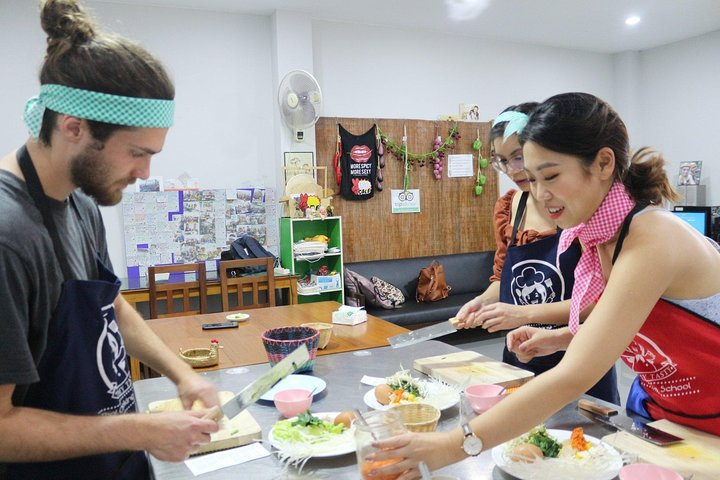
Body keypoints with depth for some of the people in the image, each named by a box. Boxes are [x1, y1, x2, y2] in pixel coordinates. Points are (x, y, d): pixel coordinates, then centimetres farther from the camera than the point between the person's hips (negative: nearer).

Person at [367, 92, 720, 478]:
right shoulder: (597, 234, -6)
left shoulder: (652, 239, -31)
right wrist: (564, 337, -8)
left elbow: (574, 377, -38)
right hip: (664, 416, 6)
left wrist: (451, 446, -40)